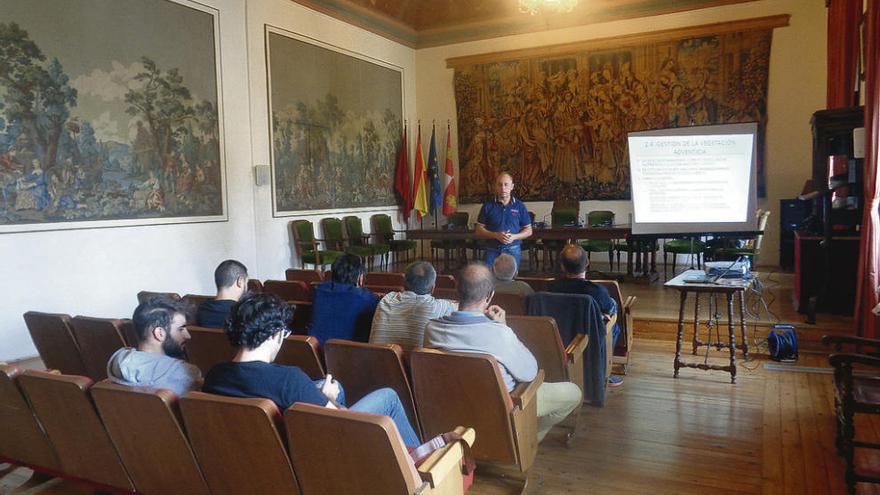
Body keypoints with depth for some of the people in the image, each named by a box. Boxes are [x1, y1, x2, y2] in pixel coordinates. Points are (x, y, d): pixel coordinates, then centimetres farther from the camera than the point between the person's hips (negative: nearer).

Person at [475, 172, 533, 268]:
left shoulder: (520, 206, 5)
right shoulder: (488, 206, 4)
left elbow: (528, 231, 8)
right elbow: (479, 230, 4)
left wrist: (514, 237, -11)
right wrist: (496, 235, -13)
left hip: (513, 250, 0)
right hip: (492, 251, 0)